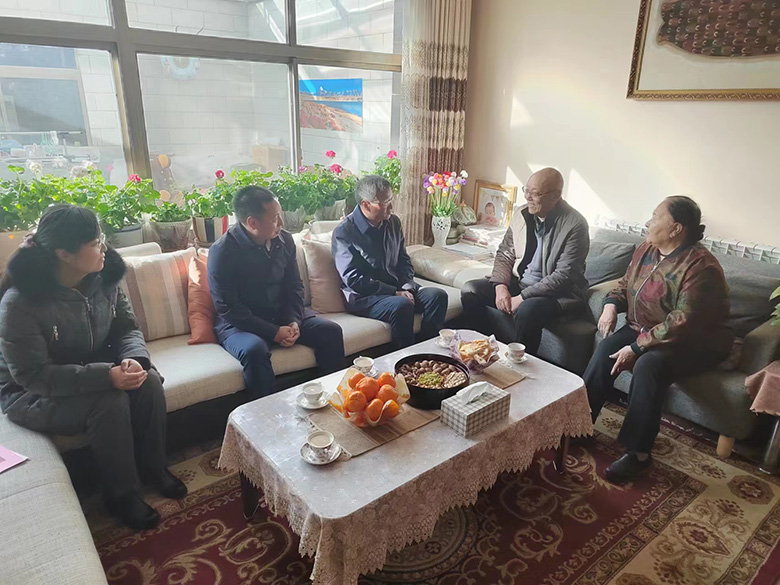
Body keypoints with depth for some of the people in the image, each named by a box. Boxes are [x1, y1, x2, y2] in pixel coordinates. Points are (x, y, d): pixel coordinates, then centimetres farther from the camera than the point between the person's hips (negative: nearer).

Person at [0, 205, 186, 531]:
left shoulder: (103, 278, -10)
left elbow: (127, 328, -2)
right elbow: (34, 376, -27)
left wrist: (134, 358, -26)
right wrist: (106, 376, -38)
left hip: (94, 370, 5)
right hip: (30, 395, -5)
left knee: (148, 381, -21)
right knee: (110, 401, -30)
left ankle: (153, 468, 2)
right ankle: (122, 495, -8)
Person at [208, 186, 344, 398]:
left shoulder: (284, 240, 1)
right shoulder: (222, 251, -16)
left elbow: (295, 286, 8)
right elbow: (228, 309, -17)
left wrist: (294, 321, -10)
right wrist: (274, 332, -22)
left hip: (282, 315, 6)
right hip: (239, 324, -5)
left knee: (331, 331, -10)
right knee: (255, 350, -36)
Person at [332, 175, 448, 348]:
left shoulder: (393, 222, 7)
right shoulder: (344, 233, -13)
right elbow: (354, 280, -19)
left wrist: (407, 287, -6)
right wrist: (395, 293, -20)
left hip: (397, 289, 7)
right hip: (364, 297, -6)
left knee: (437, 295, -14)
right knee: (402, 306, -33)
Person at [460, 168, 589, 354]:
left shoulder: (574, 225, -16)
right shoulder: (523, 215, 2)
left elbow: (564, 276, -22)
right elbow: (504, 254, 8)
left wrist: (522, 297, -24)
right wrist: (501, 286, -11)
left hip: (558, 293, -6)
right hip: (519, 283, 6)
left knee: (527, 310, -38)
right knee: (470, 291, -11)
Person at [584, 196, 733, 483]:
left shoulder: (700, 267, -24)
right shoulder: (647, 249, 1)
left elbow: (683, 322, -30)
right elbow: (625, 284, 15)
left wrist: (636, 348, -29)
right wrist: (611, 305, -6)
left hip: (695, 344, -7)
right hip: (643, 329, 7)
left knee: (648, 364, -33)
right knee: (608, 346, -19)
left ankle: (638, 453, -21)